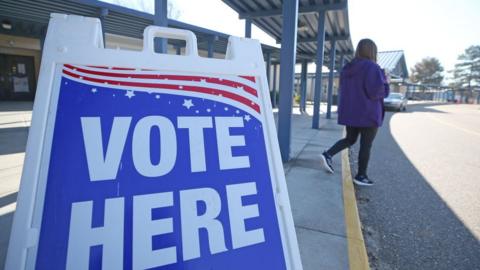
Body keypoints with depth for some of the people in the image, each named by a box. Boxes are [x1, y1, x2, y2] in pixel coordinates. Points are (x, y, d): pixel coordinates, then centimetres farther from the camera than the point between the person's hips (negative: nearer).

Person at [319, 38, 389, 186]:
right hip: (368, 114, -6)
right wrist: (385, 81, -2)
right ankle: (361, 176, 15)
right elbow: (377, 91, -21)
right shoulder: (372, 67, -14)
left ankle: (328, 155, 1)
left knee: (350, 139, 20)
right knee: (366, 145, 6)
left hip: (349, 112, 7)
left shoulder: (347, 68, 8)